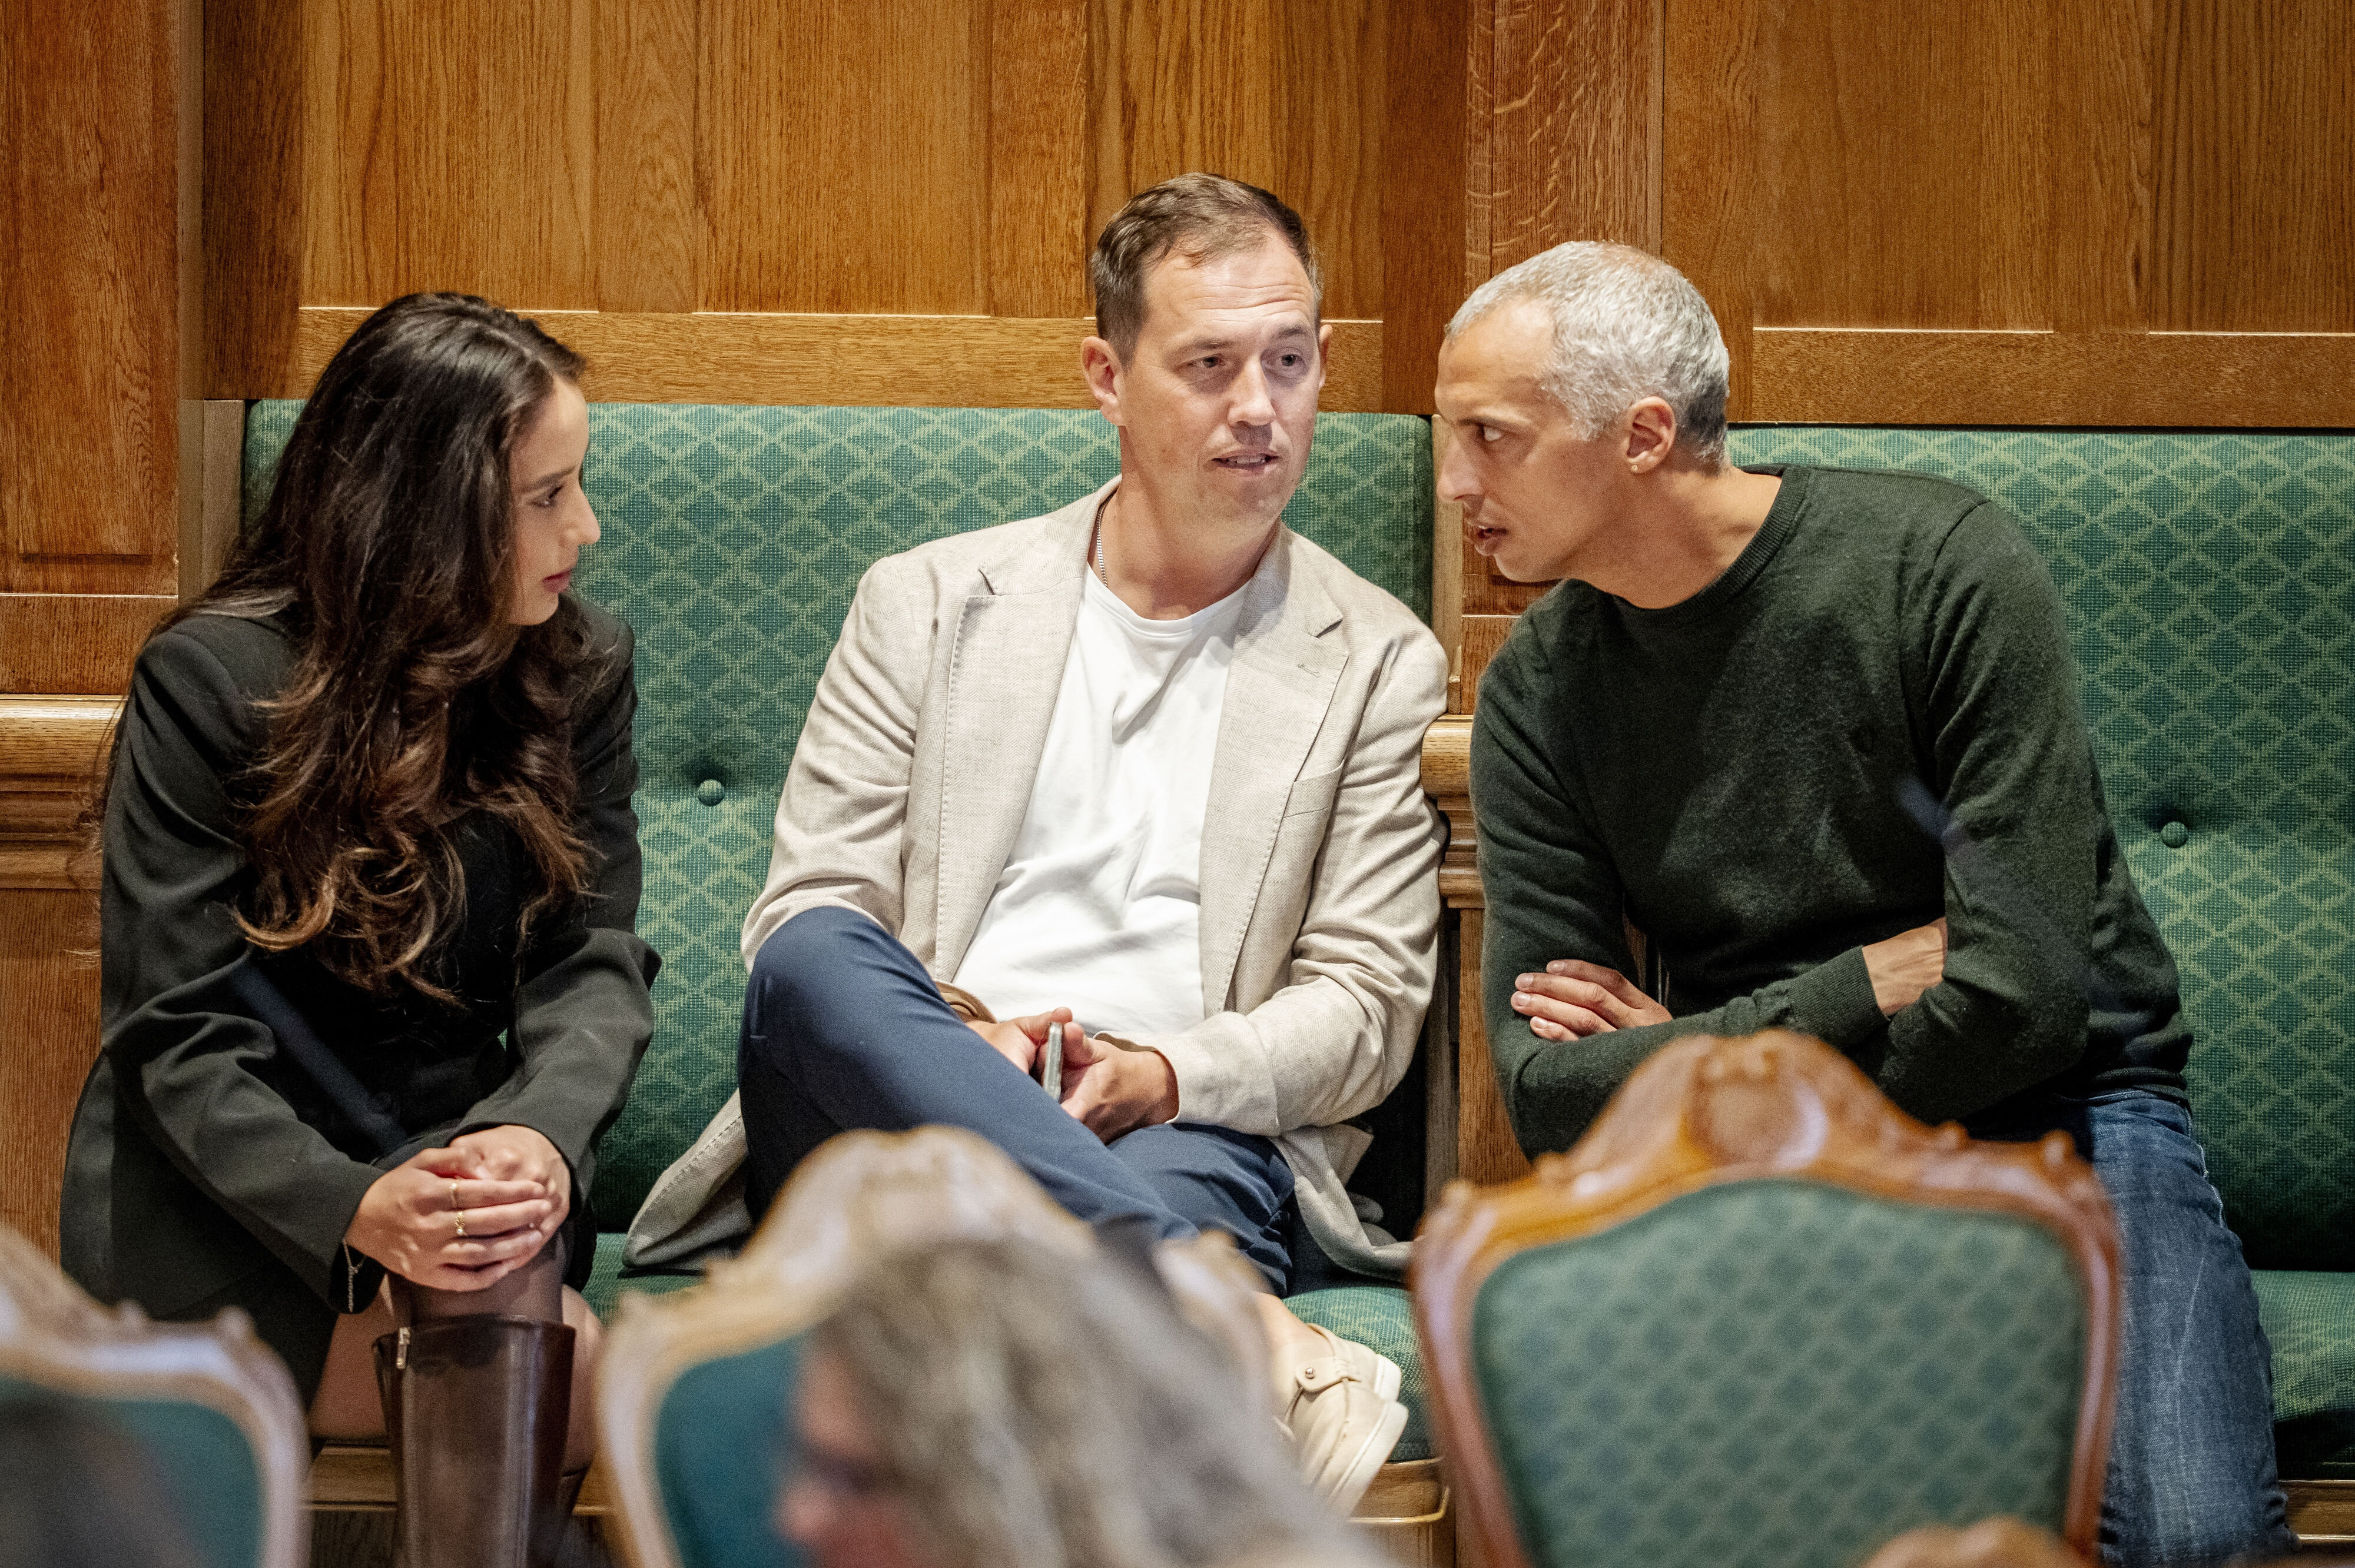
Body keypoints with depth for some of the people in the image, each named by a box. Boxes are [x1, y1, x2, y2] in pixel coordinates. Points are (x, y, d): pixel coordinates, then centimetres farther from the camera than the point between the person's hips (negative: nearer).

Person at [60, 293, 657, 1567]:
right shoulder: (211, 683, -8)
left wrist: (542, 1136, -25)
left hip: (460, 1164, 4)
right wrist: (357, 1214, -30)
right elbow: (181, 1033, -12)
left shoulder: (581, 671, 6)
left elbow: (593, 963, -1)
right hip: (231, 1212, -4)